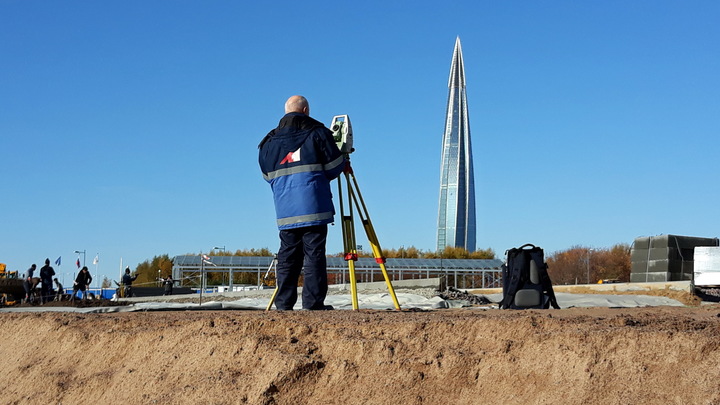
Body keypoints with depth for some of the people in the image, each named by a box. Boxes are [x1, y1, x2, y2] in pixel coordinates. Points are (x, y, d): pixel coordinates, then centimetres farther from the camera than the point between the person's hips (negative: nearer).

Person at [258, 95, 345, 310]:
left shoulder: (270, 142, 14)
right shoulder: (317, 133, 2)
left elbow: (267, 175, 19)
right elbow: (335, 166, 2)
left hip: (285, 212, 4)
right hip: (314, 208, -4)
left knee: (287, 257, 7)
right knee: (314, 255, -4)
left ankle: (283, 305, 5)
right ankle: (313, 304, -7)